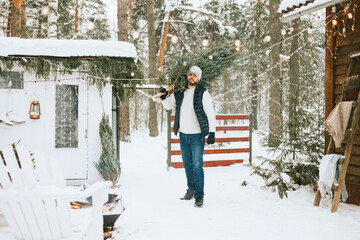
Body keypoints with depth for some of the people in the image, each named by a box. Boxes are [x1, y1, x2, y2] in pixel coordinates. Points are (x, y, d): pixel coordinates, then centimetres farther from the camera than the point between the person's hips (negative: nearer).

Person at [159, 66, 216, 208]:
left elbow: (210, 113, -6)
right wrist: (164, 97, -2)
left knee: (197, 166, -8)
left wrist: (212, 132, -13)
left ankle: (199, 196, 0)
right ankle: (191, 189, 30)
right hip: (183, 135, 5)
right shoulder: (179, 93, 7)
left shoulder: (203, 93, -6)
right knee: (187, 165, 15)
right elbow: (168, 106, 20)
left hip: (197, 135, -5)